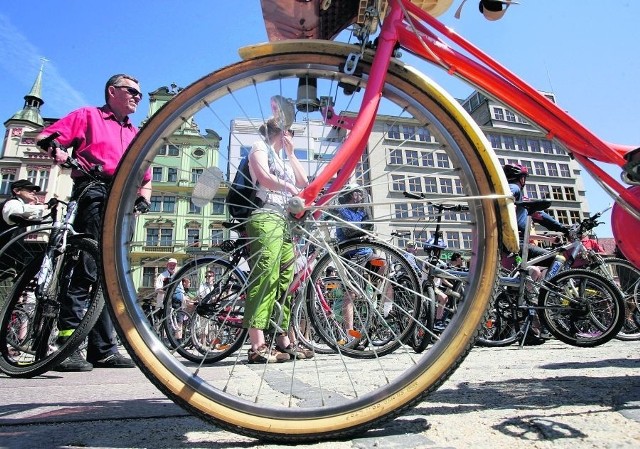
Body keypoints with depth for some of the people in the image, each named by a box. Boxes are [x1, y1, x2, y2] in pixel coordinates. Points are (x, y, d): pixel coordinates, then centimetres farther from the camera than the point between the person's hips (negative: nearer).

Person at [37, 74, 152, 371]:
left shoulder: (136, 135, 29)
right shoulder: (88, 115, 15)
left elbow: (145, 178, 24)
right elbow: (45, 137, 5)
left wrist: (143, 201, 6)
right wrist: (57, 150, -17)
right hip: (93, 194, -5)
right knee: (87, 269, -14)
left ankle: (103, 349, 8)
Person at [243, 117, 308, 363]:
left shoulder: (283, 160, 34)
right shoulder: (260, 147, 10)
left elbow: (303, 182, 19)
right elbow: (264, 178, -10)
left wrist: (291, 153, 20)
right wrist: (289, 187, -9)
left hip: (285, 221, 9)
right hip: (266, 216, -9)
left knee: (285, 281, 4)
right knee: (264, 276, -19)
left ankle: (284, 341, 8)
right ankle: (258, 346, -21)